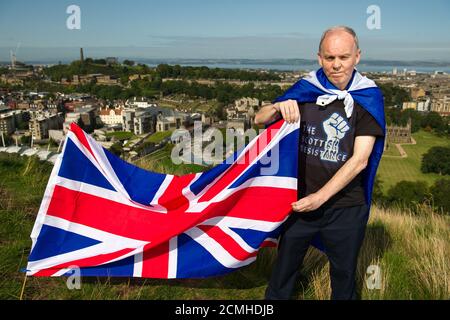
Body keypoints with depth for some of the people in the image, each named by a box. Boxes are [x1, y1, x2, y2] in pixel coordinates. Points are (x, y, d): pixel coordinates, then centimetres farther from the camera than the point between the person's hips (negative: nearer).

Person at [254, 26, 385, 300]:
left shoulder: (368, 98, -9)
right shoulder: (306, 90, -5)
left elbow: (359, 160, -15)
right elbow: (260, 120, -2)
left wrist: (321, 197, -19)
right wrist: (279, 107, -24)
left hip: (345, 207, -1)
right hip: (300, 200, 1)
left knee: (344, 276, 20)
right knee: (285, 269, 18)